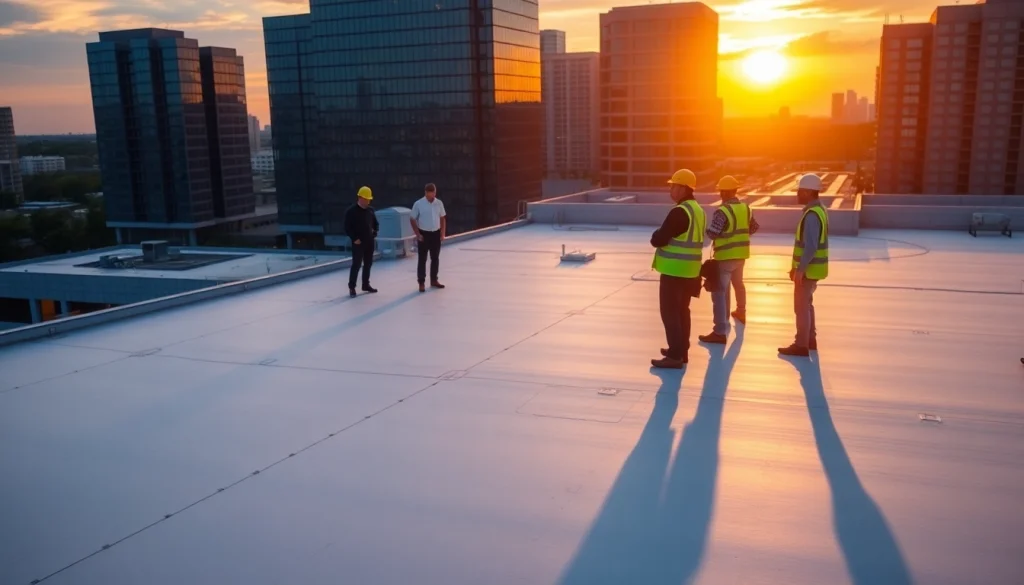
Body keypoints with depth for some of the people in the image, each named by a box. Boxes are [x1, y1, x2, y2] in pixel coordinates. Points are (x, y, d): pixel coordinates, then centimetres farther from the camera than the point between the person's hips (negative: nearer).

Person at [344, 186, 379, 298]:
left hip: (369, 242, 6)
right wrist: (354, 238, -16)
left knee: (368, 264, 13)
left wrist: (375, 231, 2)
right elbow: (347, 228, -10)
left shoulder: (370, 210, 8)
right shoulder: (351, 211, -9)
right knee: (356, 264, -7)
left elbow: (375, 223, 20)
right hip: (358, 243, -6)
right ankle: (352, 287, 0)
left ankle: (366, 285, 25)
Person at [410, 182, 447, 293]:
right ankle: (421, 283, 5)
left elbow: (442, 218, 9)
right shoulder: (418, 204, -11)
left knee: (435, 258, 11)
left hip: (436, 234, 4)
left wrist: (443, 233, 4)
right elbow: (412, 220, -6)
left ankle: (434, 280, 24)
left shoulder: (439, 203, 0)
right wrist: (418, 234, -10)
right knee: (422, 259, 0)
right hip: (424, 234, -4)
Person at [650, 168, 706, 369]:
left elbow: (658, 240, -20)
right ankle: (681, 350, 26)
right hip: (689, 270, 10)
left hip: (674, 270, -9)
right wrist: (664, 236, 10)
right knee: (681, 310, 18)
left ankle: (675, 356, -2)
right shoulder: (697, 209, 12)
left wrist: (657, 235, 2)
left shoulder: (679, 212, -20)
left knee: (669, 312, -3)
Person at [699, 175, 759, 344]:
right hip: (741, 254, 8)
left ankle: (720, 332, -16)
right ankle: (741, 313, 54)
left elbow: (712, 234, -21)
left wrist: (708, 230, 0)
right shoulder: (746, 208, 5)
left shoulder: (723, 211, -19)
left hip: (726, 256, -8)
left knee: (719, 292, -9)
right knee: (738, 283, 31)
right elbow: (754, 227, 16)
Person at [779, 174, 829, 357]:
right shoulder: (818, 210, 11)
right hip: (811, 267, 10)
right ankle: (810, 339, 31)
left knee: (801, 305, -2)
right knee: (806, 303, 20)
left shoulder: (812, 215, -22)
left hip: (809, 269, -10)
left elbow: (810, 246, -27)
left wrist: (800, 269, -23)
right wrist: (798, 267, 20)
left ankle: (801, 346, 5)